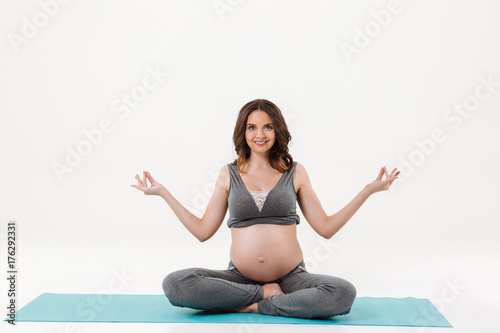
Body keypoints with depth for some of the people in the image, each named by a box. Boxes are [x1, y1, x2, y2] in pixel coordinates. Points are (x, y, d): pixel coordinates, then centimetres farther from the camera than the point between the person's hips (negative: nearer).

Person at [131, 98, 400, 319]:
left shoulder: (295, 172, 7)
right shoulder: (229, 174, 9)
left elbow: (326, 228, 6)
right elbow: (203, 231, 7)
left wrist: (368, 190, 1)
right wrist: (162, 192, 6)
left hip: (291, 277, 0)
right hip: (240, 277, 1)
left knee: (343, 293, -30)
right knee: (174, 284, -24)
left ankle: (250, 306, -14)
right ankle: (267, 293, -11)